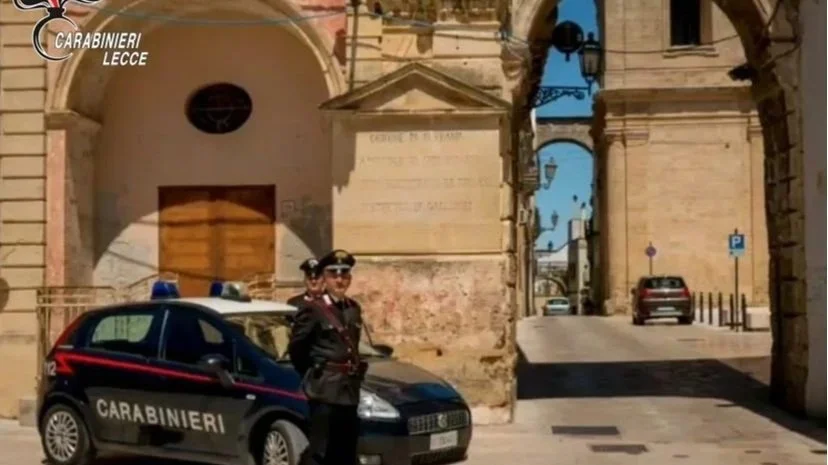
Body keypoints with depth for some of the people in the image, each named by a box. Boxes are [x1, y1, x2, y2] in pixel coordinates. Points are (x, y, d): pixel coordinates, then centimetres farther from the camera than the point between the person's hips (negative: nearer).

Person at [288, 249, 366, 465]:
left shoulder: (354, 309, 13)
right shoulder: (312, 309, -8)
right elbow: (296, 349, -2)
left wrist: (353, 375, 12)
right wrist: (313, 376, 7)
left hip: (349, 390, 7)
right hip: (325, 390, -7)